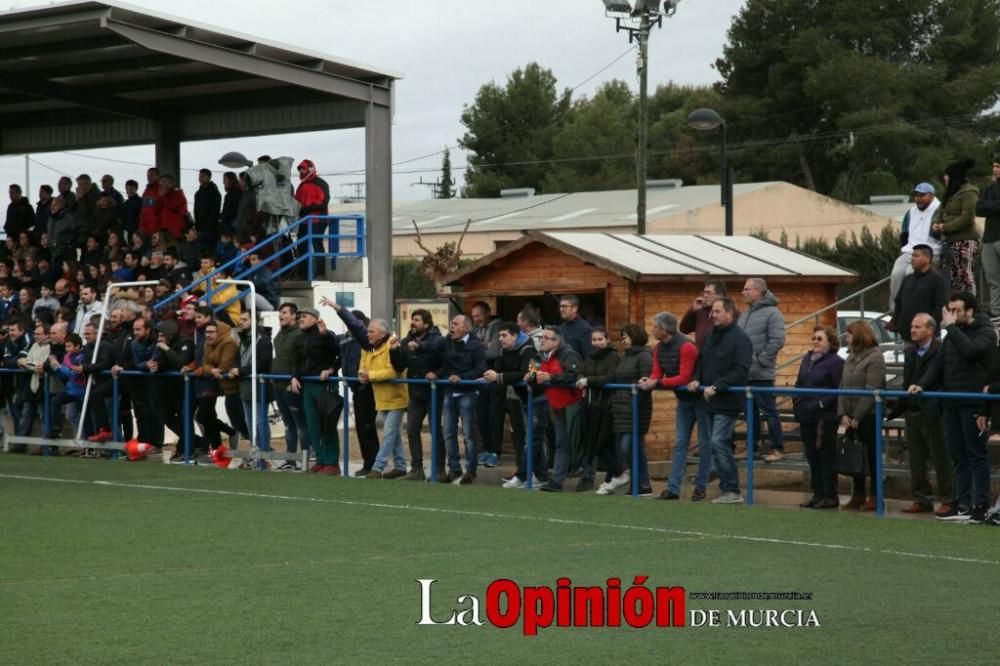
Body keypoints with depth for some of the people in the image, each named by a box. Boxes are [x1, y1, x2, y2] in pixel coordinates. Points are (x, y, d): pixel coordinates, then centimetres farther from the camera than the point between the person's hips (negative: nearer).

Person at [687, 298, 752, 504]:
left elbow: (740, 371, -19)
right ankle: (726, 488, 16)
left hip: (728, 401, -8)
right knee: (717, 444, 9)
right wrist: (697, 379, 2)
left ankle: (732, 491, -7)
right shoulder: (711, 336, 15)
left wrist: (717, 386, -22)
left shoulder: (739, 338, -11)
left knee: (719, 443, -13)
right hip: (711, 401, 8)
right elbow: (701, 361, 22)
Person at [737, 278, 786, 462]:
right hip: (744, 372, 8)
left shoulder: (771, 313, -10)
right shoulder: (745, 314, 15)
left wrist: (760, 360, -18)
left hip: (761, 374, -8)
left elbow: (777, 341, -18)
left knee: (768, 412, -3)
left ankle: (778, 449, 2)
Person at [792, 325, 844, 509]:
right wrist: (796, 404, 10)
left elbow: (839, 390, -16)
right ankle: (817, 494, 18)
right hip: (806, 417, 8)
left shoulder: (836, 362, -10)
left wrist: (823, 404, -20)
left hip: (825, 417, -8)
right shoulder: (807, 359, 16)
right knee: (812, 457, 11)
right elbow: (799, 384, 22)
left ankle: (830, 496, 3)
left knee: (826, 457, -3)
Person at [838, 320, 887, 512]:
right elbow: (843, 386, 11)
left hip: (869, 417, -8)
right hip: (851, 417, 8)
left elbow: (871, 392, -17)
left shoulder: (874, 357, -11)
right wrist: (843, 414, -1)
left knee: (871, 455, -1)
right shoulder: (851, 357, 14)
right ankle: (858, 495, 19)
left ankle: (874, 497, 5)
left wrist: (857, 417, -17)